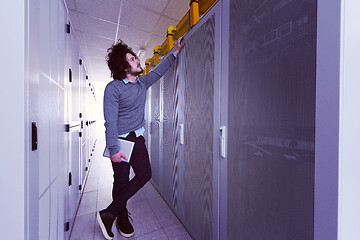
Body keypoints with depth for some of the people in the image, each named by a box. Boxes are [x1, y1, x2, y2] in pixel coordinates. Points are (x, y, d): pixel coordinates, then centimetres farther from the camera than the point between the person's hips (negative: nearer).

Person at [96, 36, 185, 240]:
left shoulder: (142, 82, 7)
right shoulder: (113, 88, -12)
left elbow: (159, 71, 21)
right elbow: (110, 121, -16)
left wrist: (176, 52, 21)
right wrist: (113, 149, -20)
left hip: (137, 138, 6)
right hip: (120, 140, -6)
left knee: (145, 175, 3)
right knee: (122, 180, 4)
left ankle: (109, 213, 19)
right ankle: (122, 218, 31)